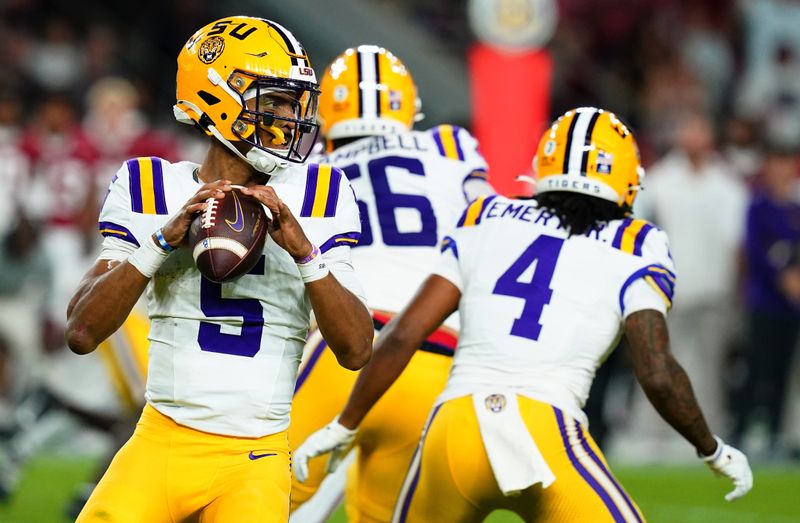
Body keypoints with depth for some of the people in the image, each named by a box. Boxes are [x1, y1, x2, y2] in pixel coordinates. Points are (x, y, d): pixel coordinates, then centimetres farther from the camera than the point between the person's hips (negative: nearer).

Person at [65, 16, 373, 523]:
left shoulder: (314, 200, 4)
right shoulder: (154, 192, 3)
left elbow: (357, 350, -3)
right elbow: (82, 332, -6)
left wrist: (303, 248, -15)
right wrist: (165, 238, -14)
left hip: (255, 462, 0)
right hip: (163, 443, 0)